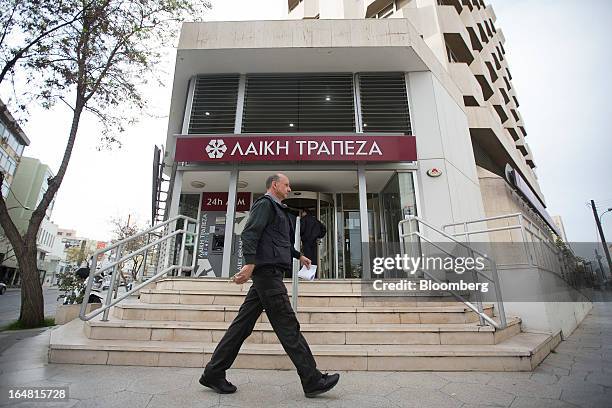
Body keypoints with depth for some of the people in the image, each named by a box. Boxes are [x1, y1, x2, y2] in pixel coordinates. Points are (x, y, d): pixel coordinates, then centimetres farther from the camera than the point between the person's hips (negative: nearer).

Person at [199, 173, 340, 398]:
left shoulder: (277, 209, 27)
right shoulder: (265, 203, -3)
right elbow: (250, 233, -18)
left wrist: (299, 256, 44)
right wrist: (250, 262, -29)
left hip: (268, 273, 10)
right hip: (267, 270, -10)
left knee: (243, 323, 10)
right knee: (288, 325, -6)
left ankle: (213, 373, 18)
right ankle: (312, 381, 2)